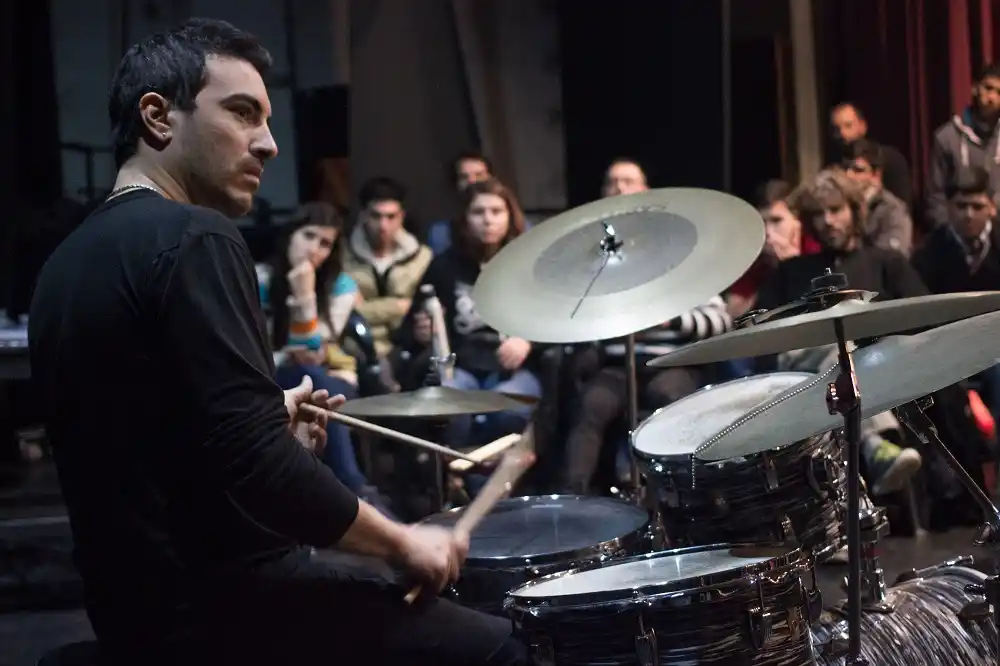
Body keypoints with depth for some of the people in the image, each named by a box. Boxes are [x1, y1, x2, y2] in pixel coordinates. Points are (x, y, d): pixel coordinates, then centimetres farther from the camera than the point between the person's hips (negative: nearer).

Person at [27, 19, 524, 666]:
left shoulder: (66, 262, 10)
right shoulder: (191, 239, -18)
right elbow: (257, 467, -26)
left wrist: (267, 419, 16)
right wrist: (401, 541, -13)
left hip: (136, 604, 10)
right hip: (221, 604, -10)